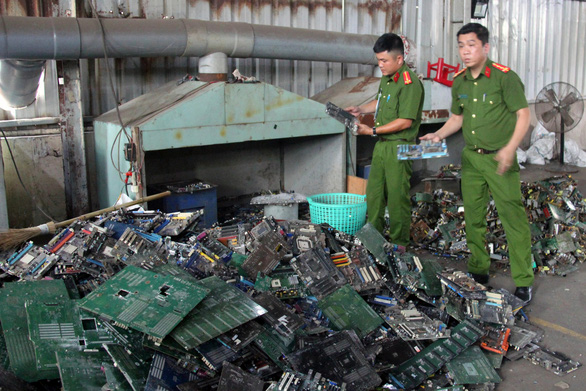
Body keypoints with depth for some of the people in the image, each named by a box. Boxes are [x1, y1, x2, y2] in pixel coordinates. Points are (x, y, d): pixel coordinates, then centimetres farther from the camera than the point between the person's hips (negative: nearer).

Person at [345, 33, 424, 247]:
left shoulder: (410, 84, -18)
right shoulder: (387, 77, 11)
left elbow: (405, 121, -22)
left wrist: (373, 131, -18)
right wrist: (360, 109, 13)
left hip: (399, 147, -9)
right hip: (382, 144, 9)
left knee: (397, 197, 0)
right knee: (374, 193, 16)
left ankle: (400, 244, 13)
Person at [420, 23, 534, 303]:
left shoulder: (504, 77, -10)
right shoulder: (459, 82, 9)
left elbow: (523, 115, -9)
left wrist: (509, 148, -20)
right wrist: (439, 134, 4)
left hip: (499, 158, -6)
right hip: (470, 157, 6)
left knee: (513, 217, -5)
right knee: (473, 217, 12)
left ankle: (523, 282, 4)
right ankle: (478, 271, 26)